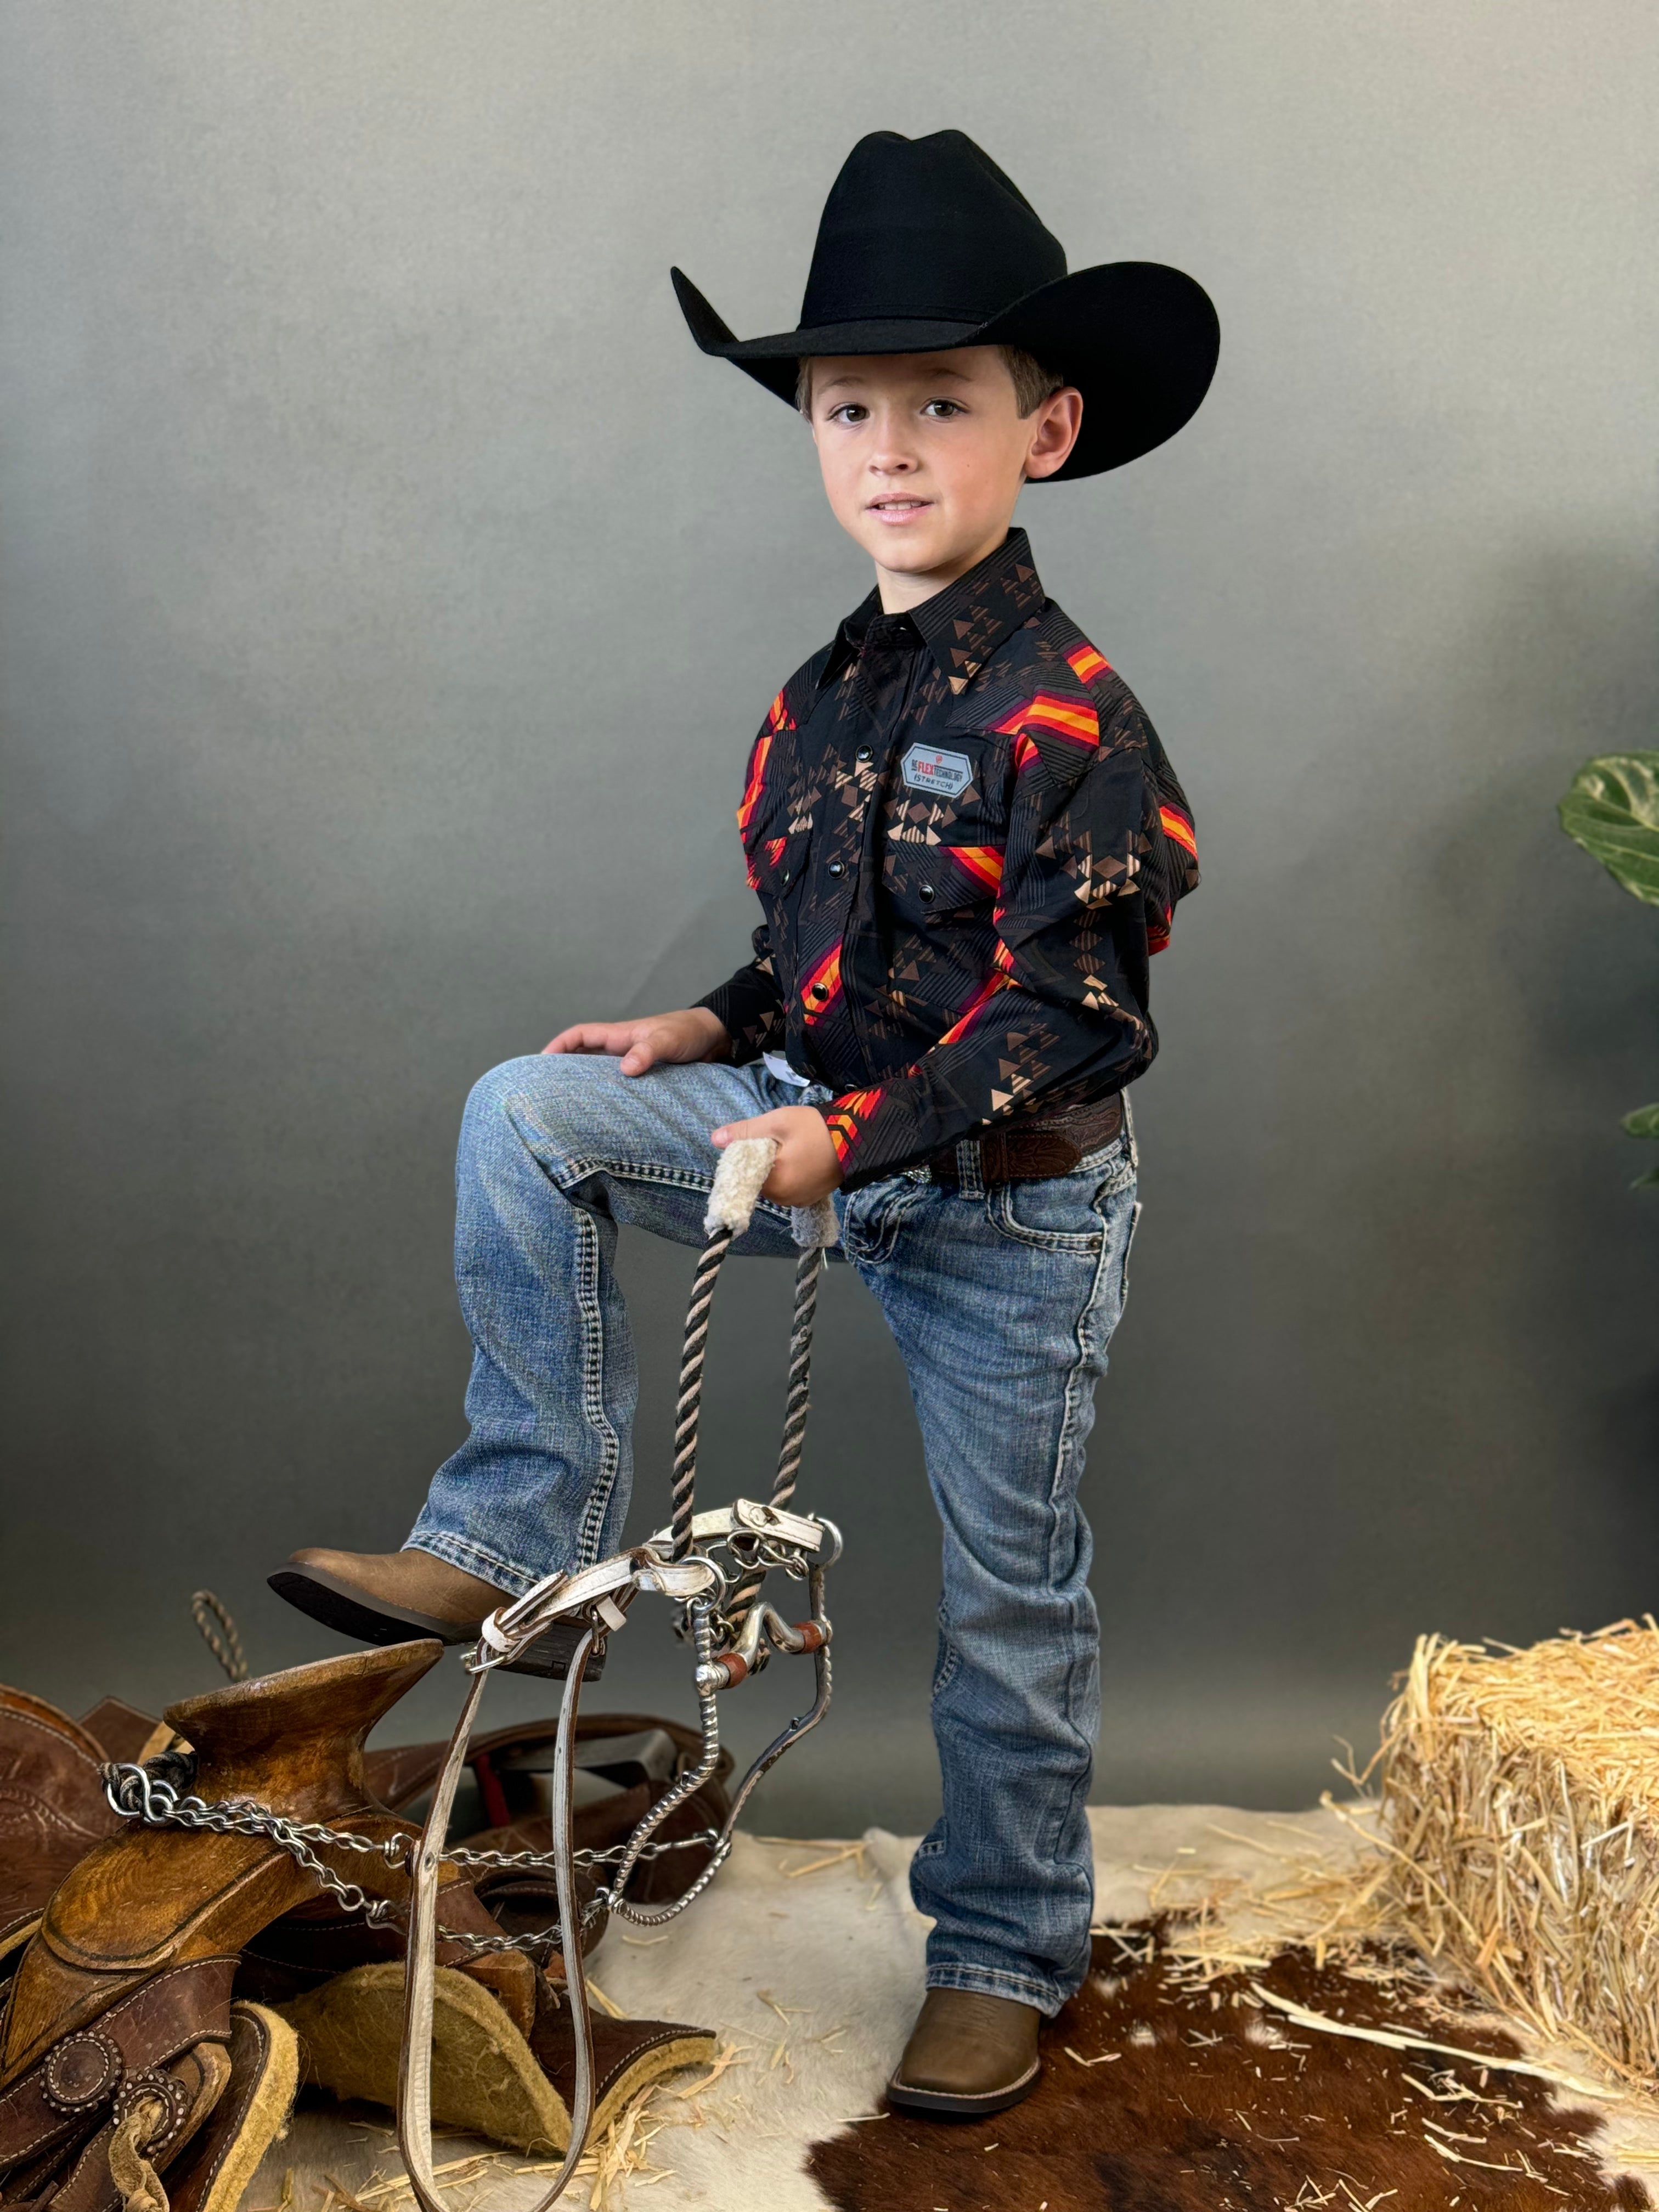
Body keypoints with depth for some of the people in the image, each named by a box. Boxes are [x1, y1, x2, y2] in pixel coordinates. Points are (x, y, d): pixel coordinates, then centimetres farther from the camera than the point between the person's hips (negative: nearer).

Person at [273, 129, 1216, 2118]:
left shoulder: (1067, 721, -16)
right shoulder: (823, 701, 6)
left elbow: (1061, 1017, -21)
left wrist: (850, 1136, -29)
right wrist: (715, 1029, 0)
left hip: (1012, 1198, -6)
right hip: (822, 1127, 6)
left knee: (1008, 1595, 7)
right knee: (524, 1113, -13)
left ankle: (1006, 1952, 29)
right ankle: (515, 1541, -5)